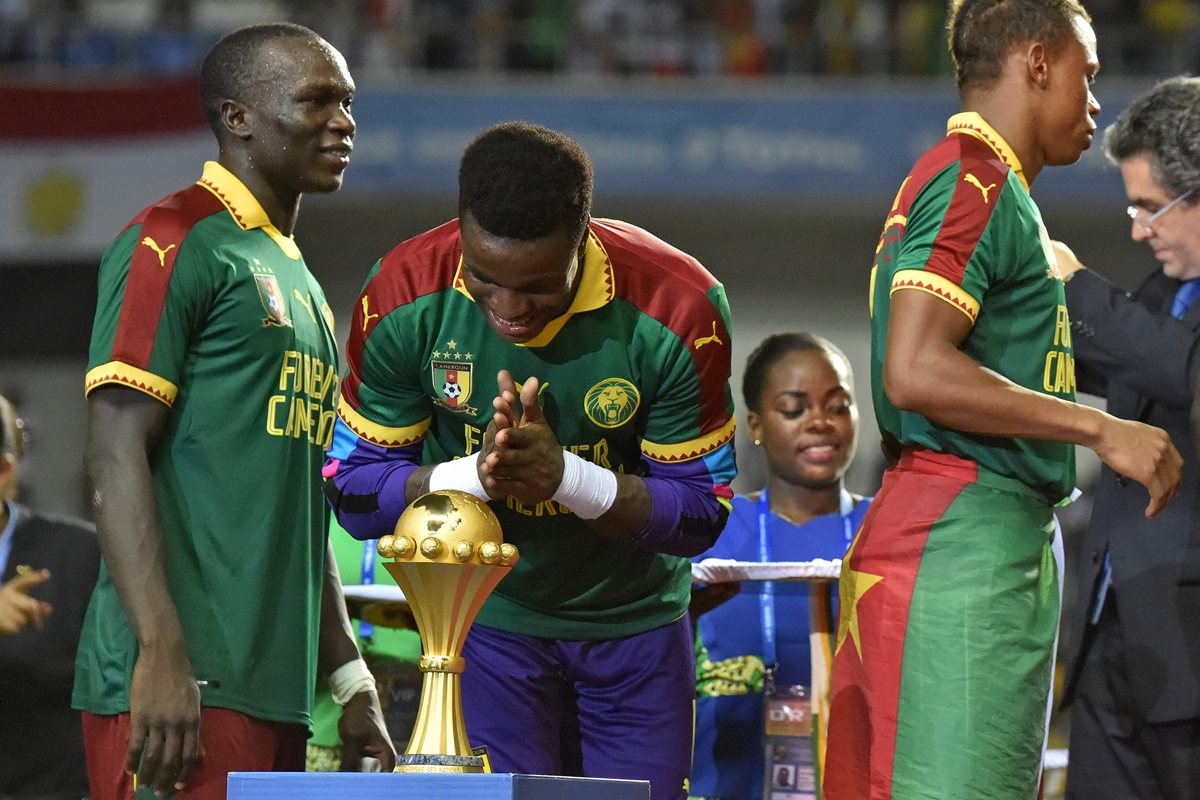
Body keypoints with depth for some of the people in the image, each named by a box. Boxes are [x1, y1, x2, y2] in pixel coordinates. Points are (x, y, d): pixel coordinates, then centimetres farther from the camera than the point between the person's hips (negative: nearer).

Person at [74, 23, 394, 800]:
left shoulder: (299, 284, 23)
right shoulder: (174, 242, -4)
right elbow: (116, 453, -12)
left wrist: (352, 681, 20)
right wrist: (162, 656, -21)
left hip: (276, 692, 9)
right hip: (185, 685, -9)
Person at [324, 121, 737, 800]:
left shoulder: (679, 310, -22)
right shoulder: (404, 300, -19)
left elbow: (701, 514, -14)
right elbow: (355, 491, -11)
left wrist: (564, 475, -31)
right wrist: (475, 474, -31)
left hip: (635, 627, 1)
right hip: (487, 621, -1)